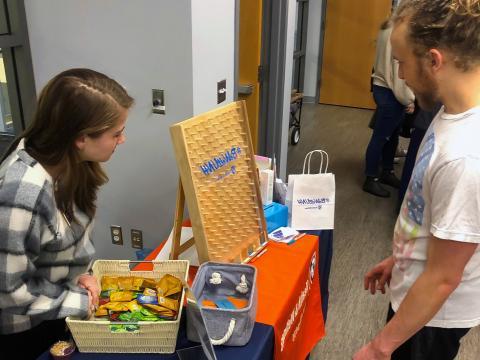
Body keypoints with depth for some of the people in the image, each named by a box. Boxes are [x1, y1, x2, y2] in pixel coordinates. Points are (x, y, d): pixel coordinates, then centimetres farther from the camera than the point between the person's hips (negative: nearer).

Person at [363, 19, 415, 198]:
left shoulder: (389, 27, 10)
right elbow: (400, 71, -21)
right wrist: (408, 99, -11)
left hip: (383, 88, 10)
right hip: (390, 93, -10)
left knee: (392, 135, 19)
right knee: (380, 137, 1)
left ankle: (387, 172, 33)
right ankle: (371, 180, 13)